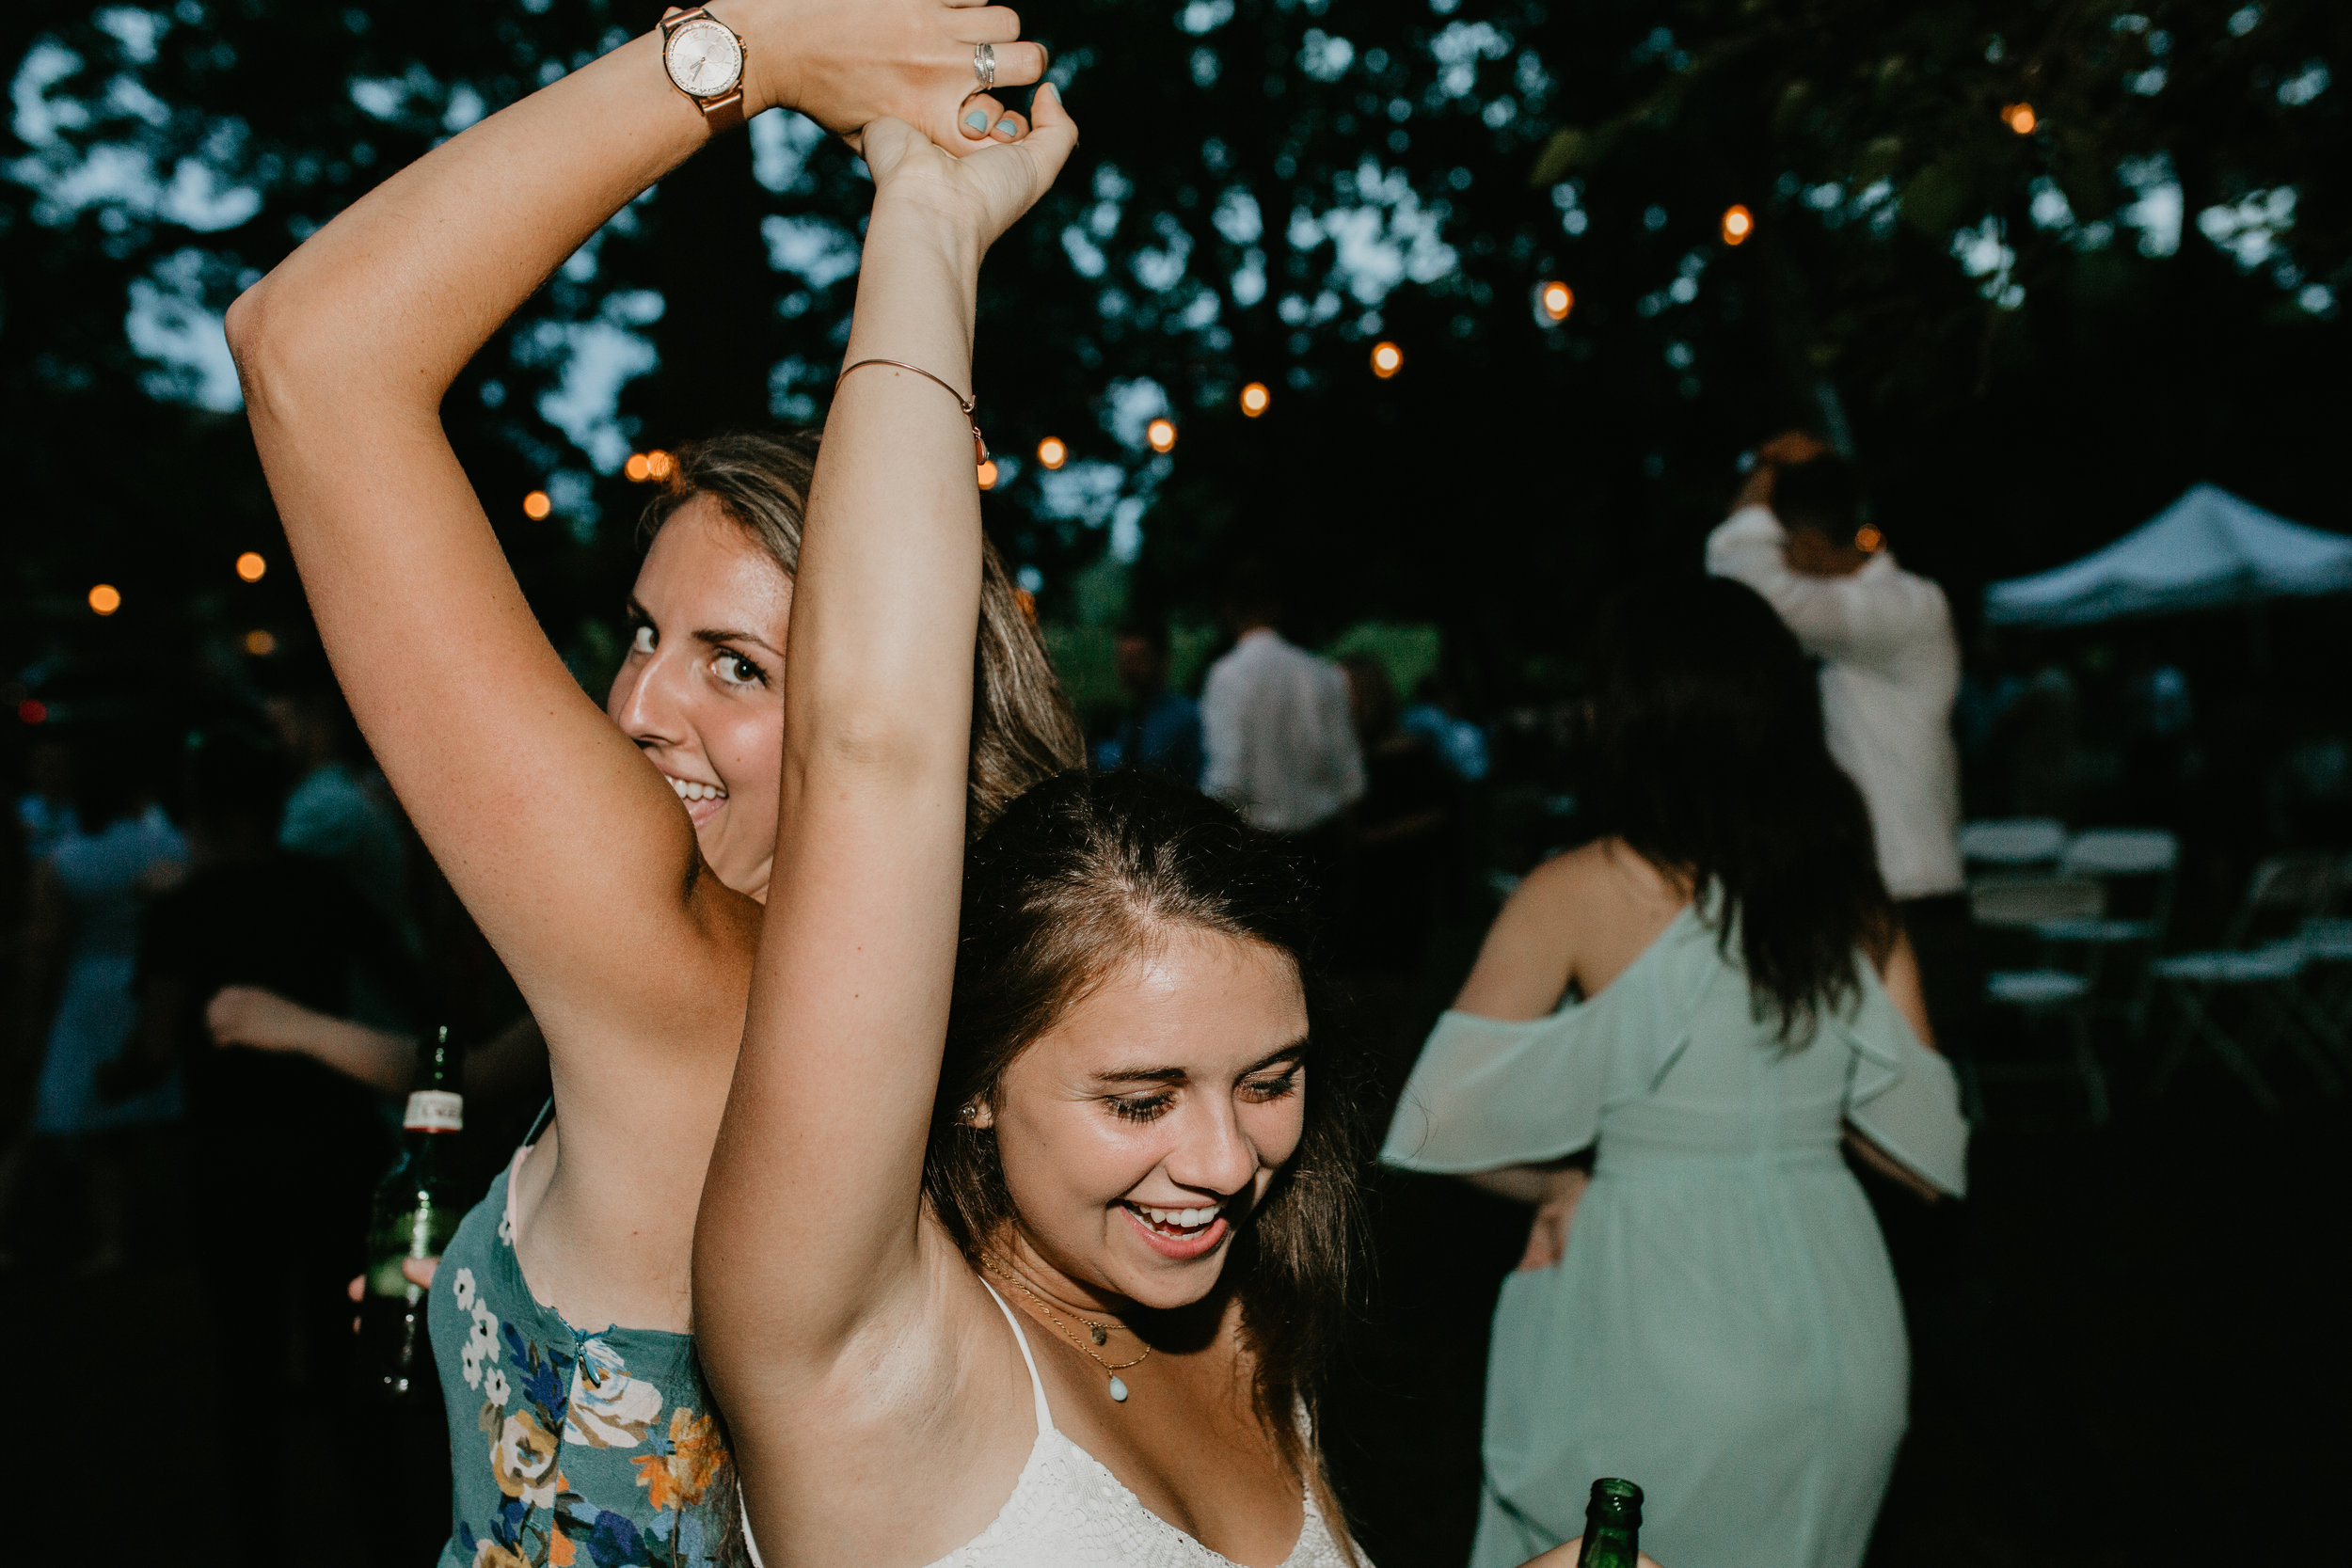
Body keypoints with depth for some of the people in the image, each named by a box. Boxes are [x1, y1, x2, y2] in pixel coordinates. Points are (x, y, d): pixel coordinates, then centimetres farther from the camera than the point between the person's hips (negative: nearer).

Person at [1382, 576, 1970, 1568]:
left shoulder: (1576, 895, -12)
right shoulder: (1854, 902, 0)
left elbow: (1446, 1118, -16)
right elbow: (1924, 1156, 2)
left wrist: (1562, 1186, 1)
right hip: (1835, 1316, 5)